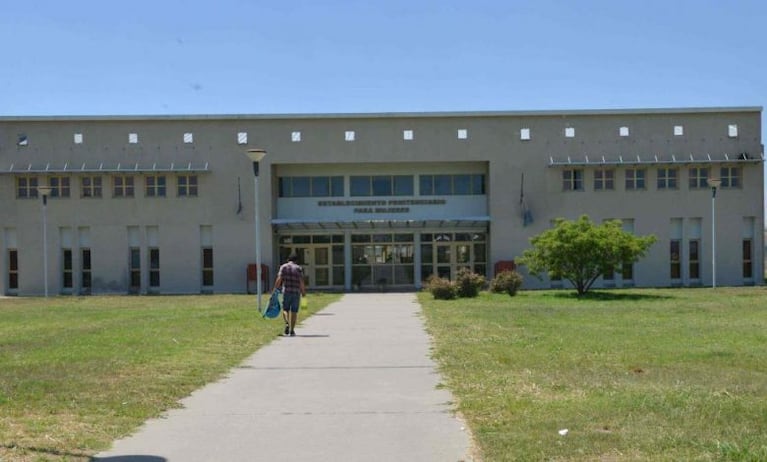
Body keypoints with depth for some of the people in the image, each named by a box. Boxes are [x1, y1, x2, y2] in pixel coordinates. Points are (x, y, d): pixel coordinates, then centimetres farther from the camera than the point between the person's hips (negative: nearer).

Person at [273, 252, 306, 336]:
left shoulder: (283, 267, 4)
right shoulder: (298, 268, 2)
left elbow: (279, 279, -5)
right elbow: (301, 281, -5)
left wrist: (275, 289, 1)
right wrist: (303, 291, 7)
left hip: (286, 292, 0)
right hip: (296, 292, 0)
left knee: (285, 309, 12)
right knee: (294, 311, 6)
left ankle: (287, 323, -14)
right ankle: (292, 330, 5)